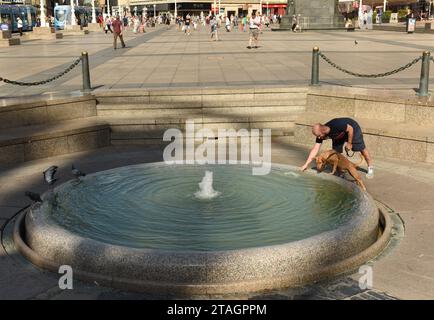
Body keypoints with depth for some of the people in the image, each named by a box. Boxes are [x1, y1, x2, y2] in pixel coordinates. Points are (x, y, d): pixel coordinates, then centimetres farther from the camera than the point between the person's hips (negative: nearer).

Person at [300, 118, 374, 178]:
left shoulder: (336, 126, -44)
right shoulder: (320, 135, -26)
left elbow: (350, 129, -28)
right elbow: (315, 149, -24)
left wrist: (349, 143, -22)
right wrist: (306, 164, -29)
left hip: (352, 128, -5)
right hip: (340, 134, 5)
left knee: (361, 149, 3)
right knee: (336, 151, -6)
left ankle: (370, 168, 20)